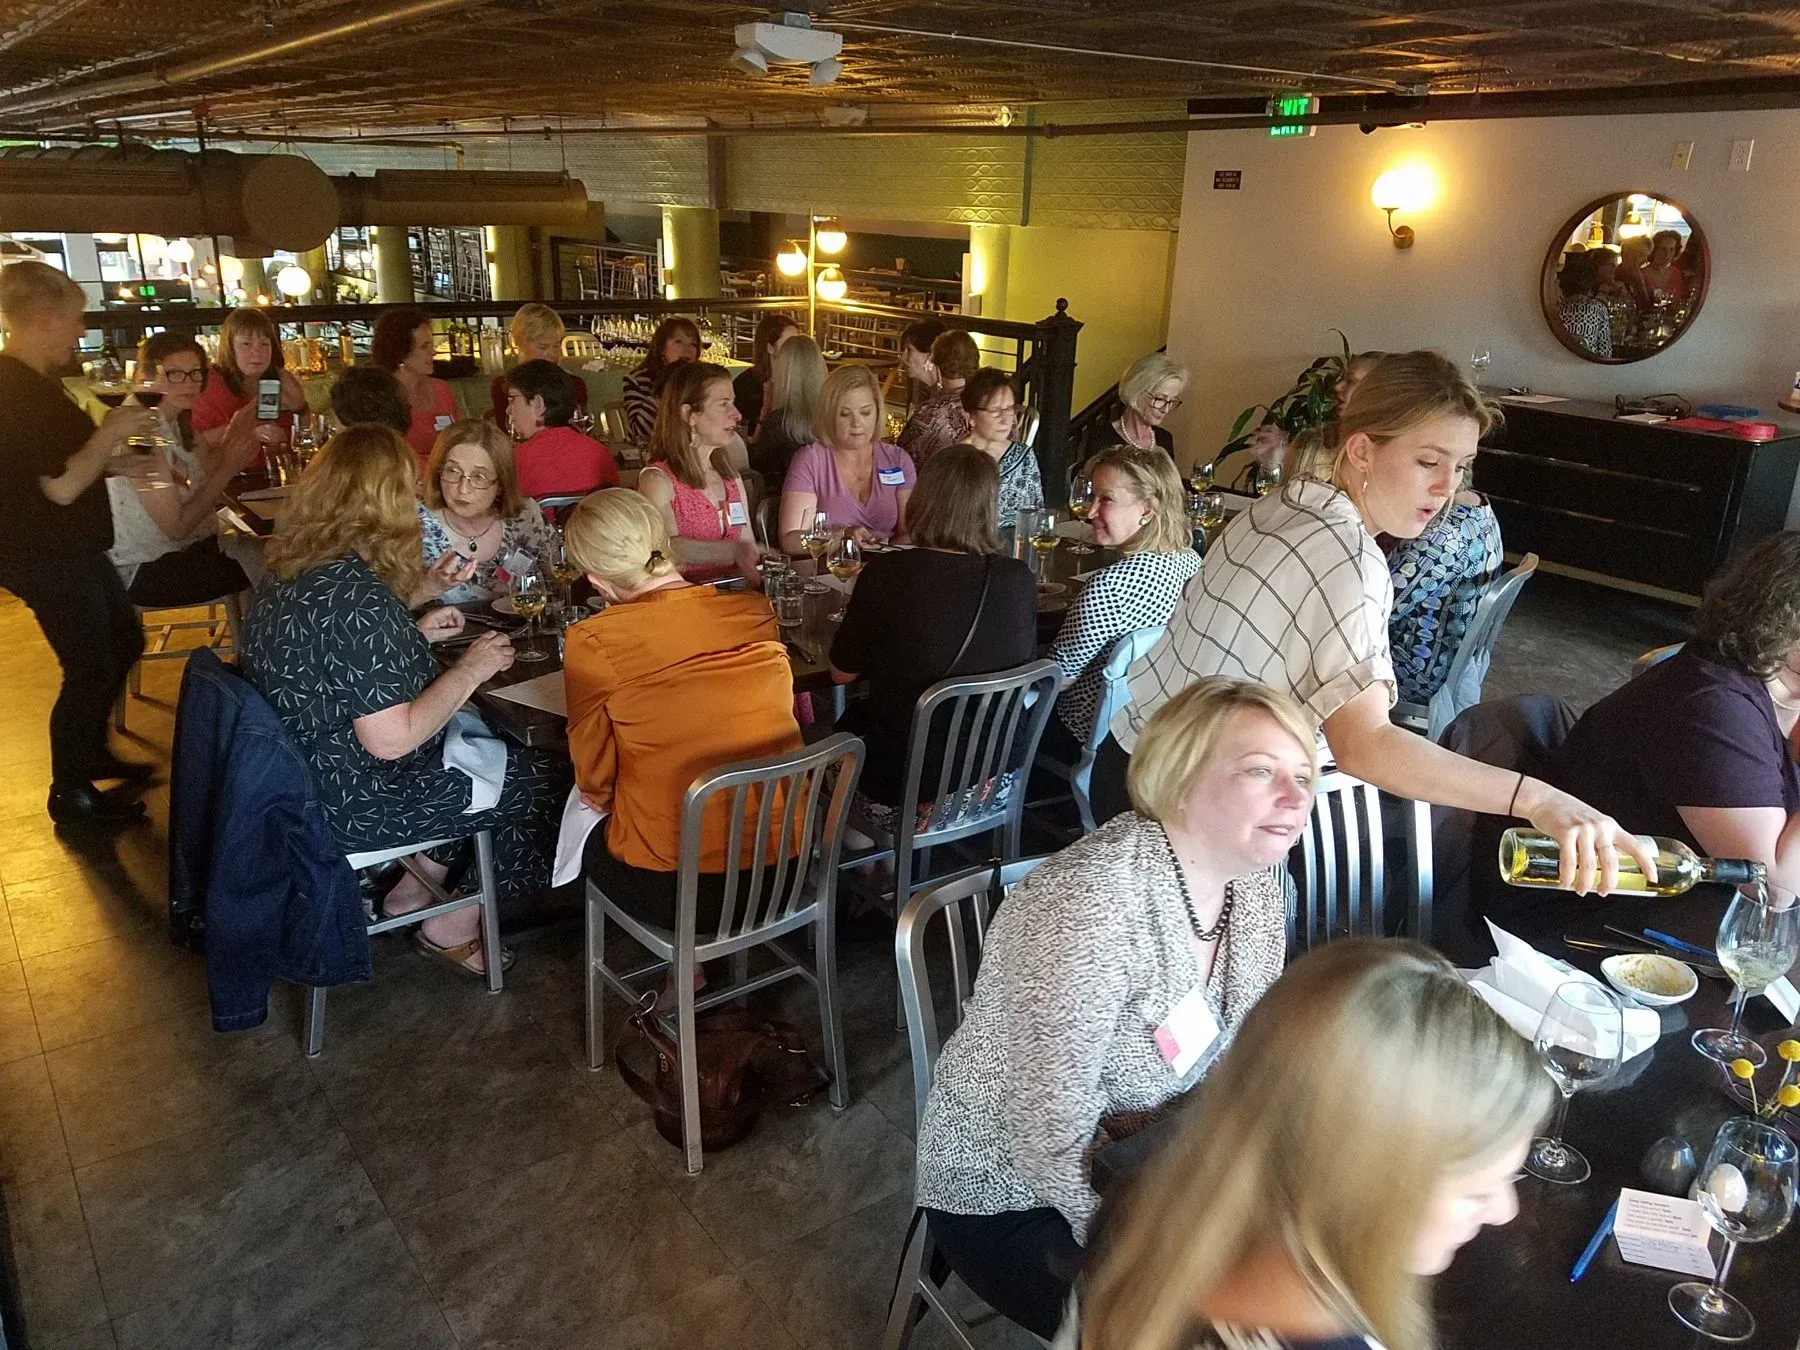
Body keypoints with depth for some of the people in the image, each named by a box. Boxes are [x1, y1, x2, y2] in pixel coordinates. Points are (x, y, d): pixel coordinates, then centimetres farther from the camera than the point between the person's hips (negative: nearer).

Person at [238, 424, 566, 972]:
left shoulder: (288, 570, 1)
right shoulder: (356, 594, -29)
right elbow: (391, 738, -29)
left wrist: (415, 634, 11)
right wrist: (471, 669, -17)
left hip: (303, 771, 10)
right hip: (352, 801, -10)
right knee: (547, 780, 3)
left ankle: (416, 888, 24)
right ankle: (452, 928, 18)